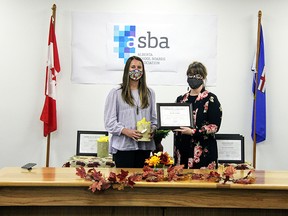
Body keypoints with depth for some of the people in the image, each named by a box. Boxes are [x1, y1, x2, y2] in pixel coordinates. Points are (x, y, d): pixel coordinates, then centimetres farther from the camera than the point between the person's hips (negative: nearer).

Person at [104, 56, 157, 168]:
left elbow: (153, 118, 18)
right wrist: (126, 131, -17)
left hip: (144, 146, 4)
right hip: (123, 146, -3)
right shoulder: (116, 93, 3)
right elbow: (109, 122, -3)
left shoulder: (149, 93, 15)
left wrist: (152, 130, -2)